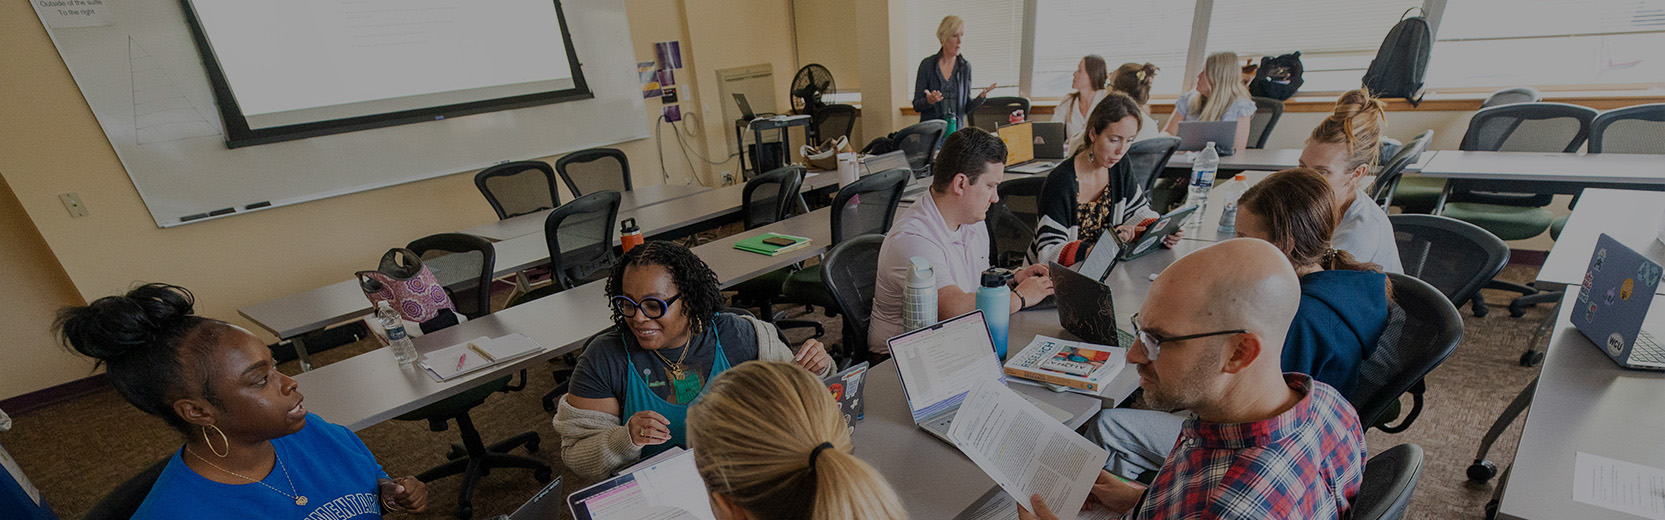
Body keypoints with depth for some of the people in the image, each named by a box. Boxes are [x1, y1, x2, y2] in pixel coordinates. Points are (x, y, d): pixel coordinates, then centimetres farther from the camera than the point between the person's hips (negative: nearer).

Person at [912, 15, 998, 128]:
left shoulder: (965, 67, 7)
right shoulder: (927, 65, -2)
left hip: (957, 131, 2)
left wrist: (981, 97, -8)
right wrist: (929, 101, -20)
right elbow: (916, 105, 0)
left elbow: (967, 108, 10)